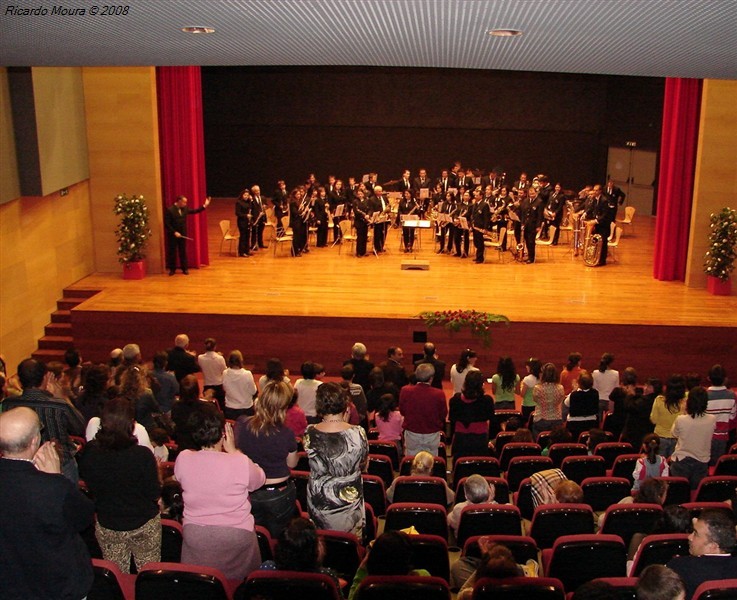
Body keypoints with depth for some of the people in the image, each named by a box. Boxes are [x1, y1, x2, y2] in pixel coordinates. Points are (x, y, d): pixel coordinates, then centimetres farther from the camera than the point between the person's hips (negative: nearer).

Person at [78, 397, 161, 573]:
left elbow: (87, 482, 3)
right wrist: (156, 471, 0)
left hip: (106, 526, 3)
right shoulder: (142, 455, -25)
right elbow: (154, 494, -15)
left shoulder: (90, 452, -16)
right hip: (144, 525, -3)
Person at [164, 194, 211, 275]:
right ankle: (172, 269, 17)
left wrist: (204, 206, 6)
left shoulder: (184, 209, 4)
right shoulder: (170, 210, -14)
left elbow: (194, 211, 15)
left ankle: (185, 268, 17)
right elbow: (167, 224, -15)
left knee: (183, 252, 9)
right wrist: (174, 232, -20)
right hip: (172, 235, -5)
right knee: (172, 252, 5)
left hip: (182, 234, 5)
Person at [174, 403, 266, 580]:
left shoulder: (182, 459, -15)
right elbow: (260, 480, -2)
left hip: (194, 537, 2)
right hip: (236, 537, -2)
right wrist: (233, 451, -3)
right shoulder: (240, 463, -23)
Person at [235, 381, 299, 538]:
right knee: (276, 538, 22)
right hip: (279, 495, -2)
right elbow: (292, 464, -6)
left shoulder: (241, 424, -17)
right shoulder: (286, 434, -24)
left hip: (248, 492, 3)